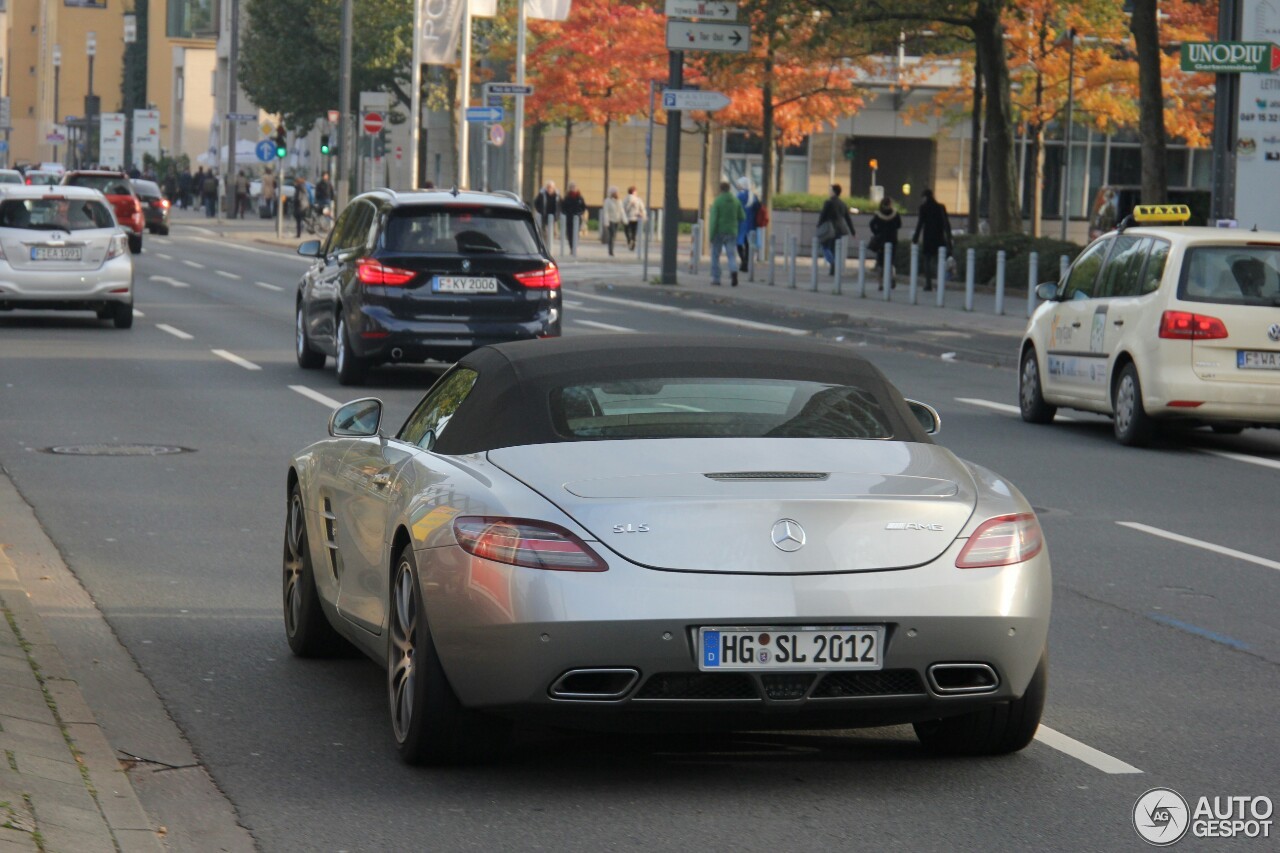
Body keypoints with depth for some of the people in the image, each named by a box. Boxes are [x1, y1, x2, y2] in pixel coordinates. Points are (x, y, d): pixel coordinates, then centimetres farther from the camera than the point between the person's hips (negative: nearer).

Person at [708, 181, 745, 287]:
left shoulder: (717, 201, -10)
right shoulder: (736, 201, 1)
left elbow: (713, 218, -17)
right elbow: (742, 217, 6)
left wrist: (711, 234, -16)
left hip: (719, 232, -3)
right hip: (731, 232, 3)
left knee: (715, 255, 12)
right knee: (730, 255, 2)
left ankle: (716, 279, 15)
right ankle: (734, 271, -27)